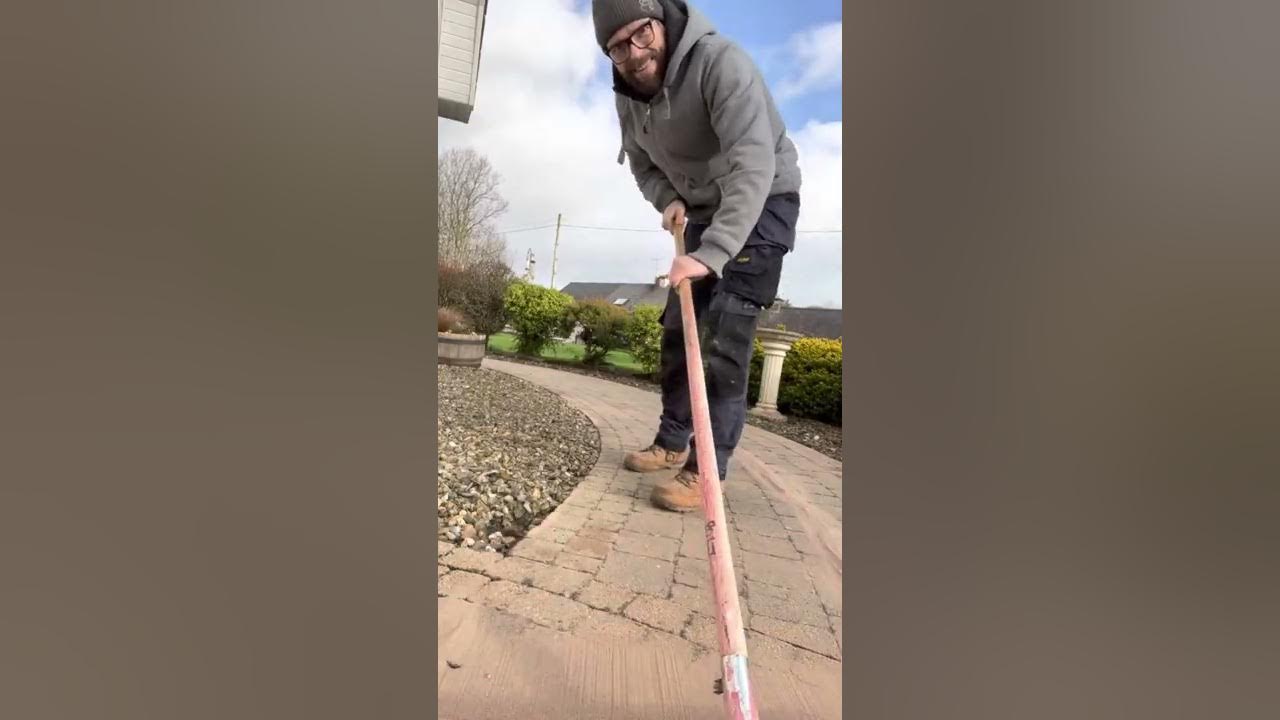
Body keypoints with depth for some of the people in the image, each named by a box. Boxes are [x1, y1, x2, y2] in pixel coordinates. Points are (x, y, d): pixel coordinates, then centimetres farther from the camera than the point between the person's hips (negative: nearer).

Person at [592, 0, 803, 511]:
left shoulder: (720, 62, -23)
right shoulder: (628, 97, 0)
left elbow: (753, 166, -34)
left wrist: (712, 254, -45)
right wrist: (667, 200, -8)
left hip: (763, 202, -7)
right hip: (704, 213, 7)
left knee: (724, 334, -19)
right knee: (678, 326, 4)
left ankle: (706, 469, -12)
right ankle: (673, 441, 17)